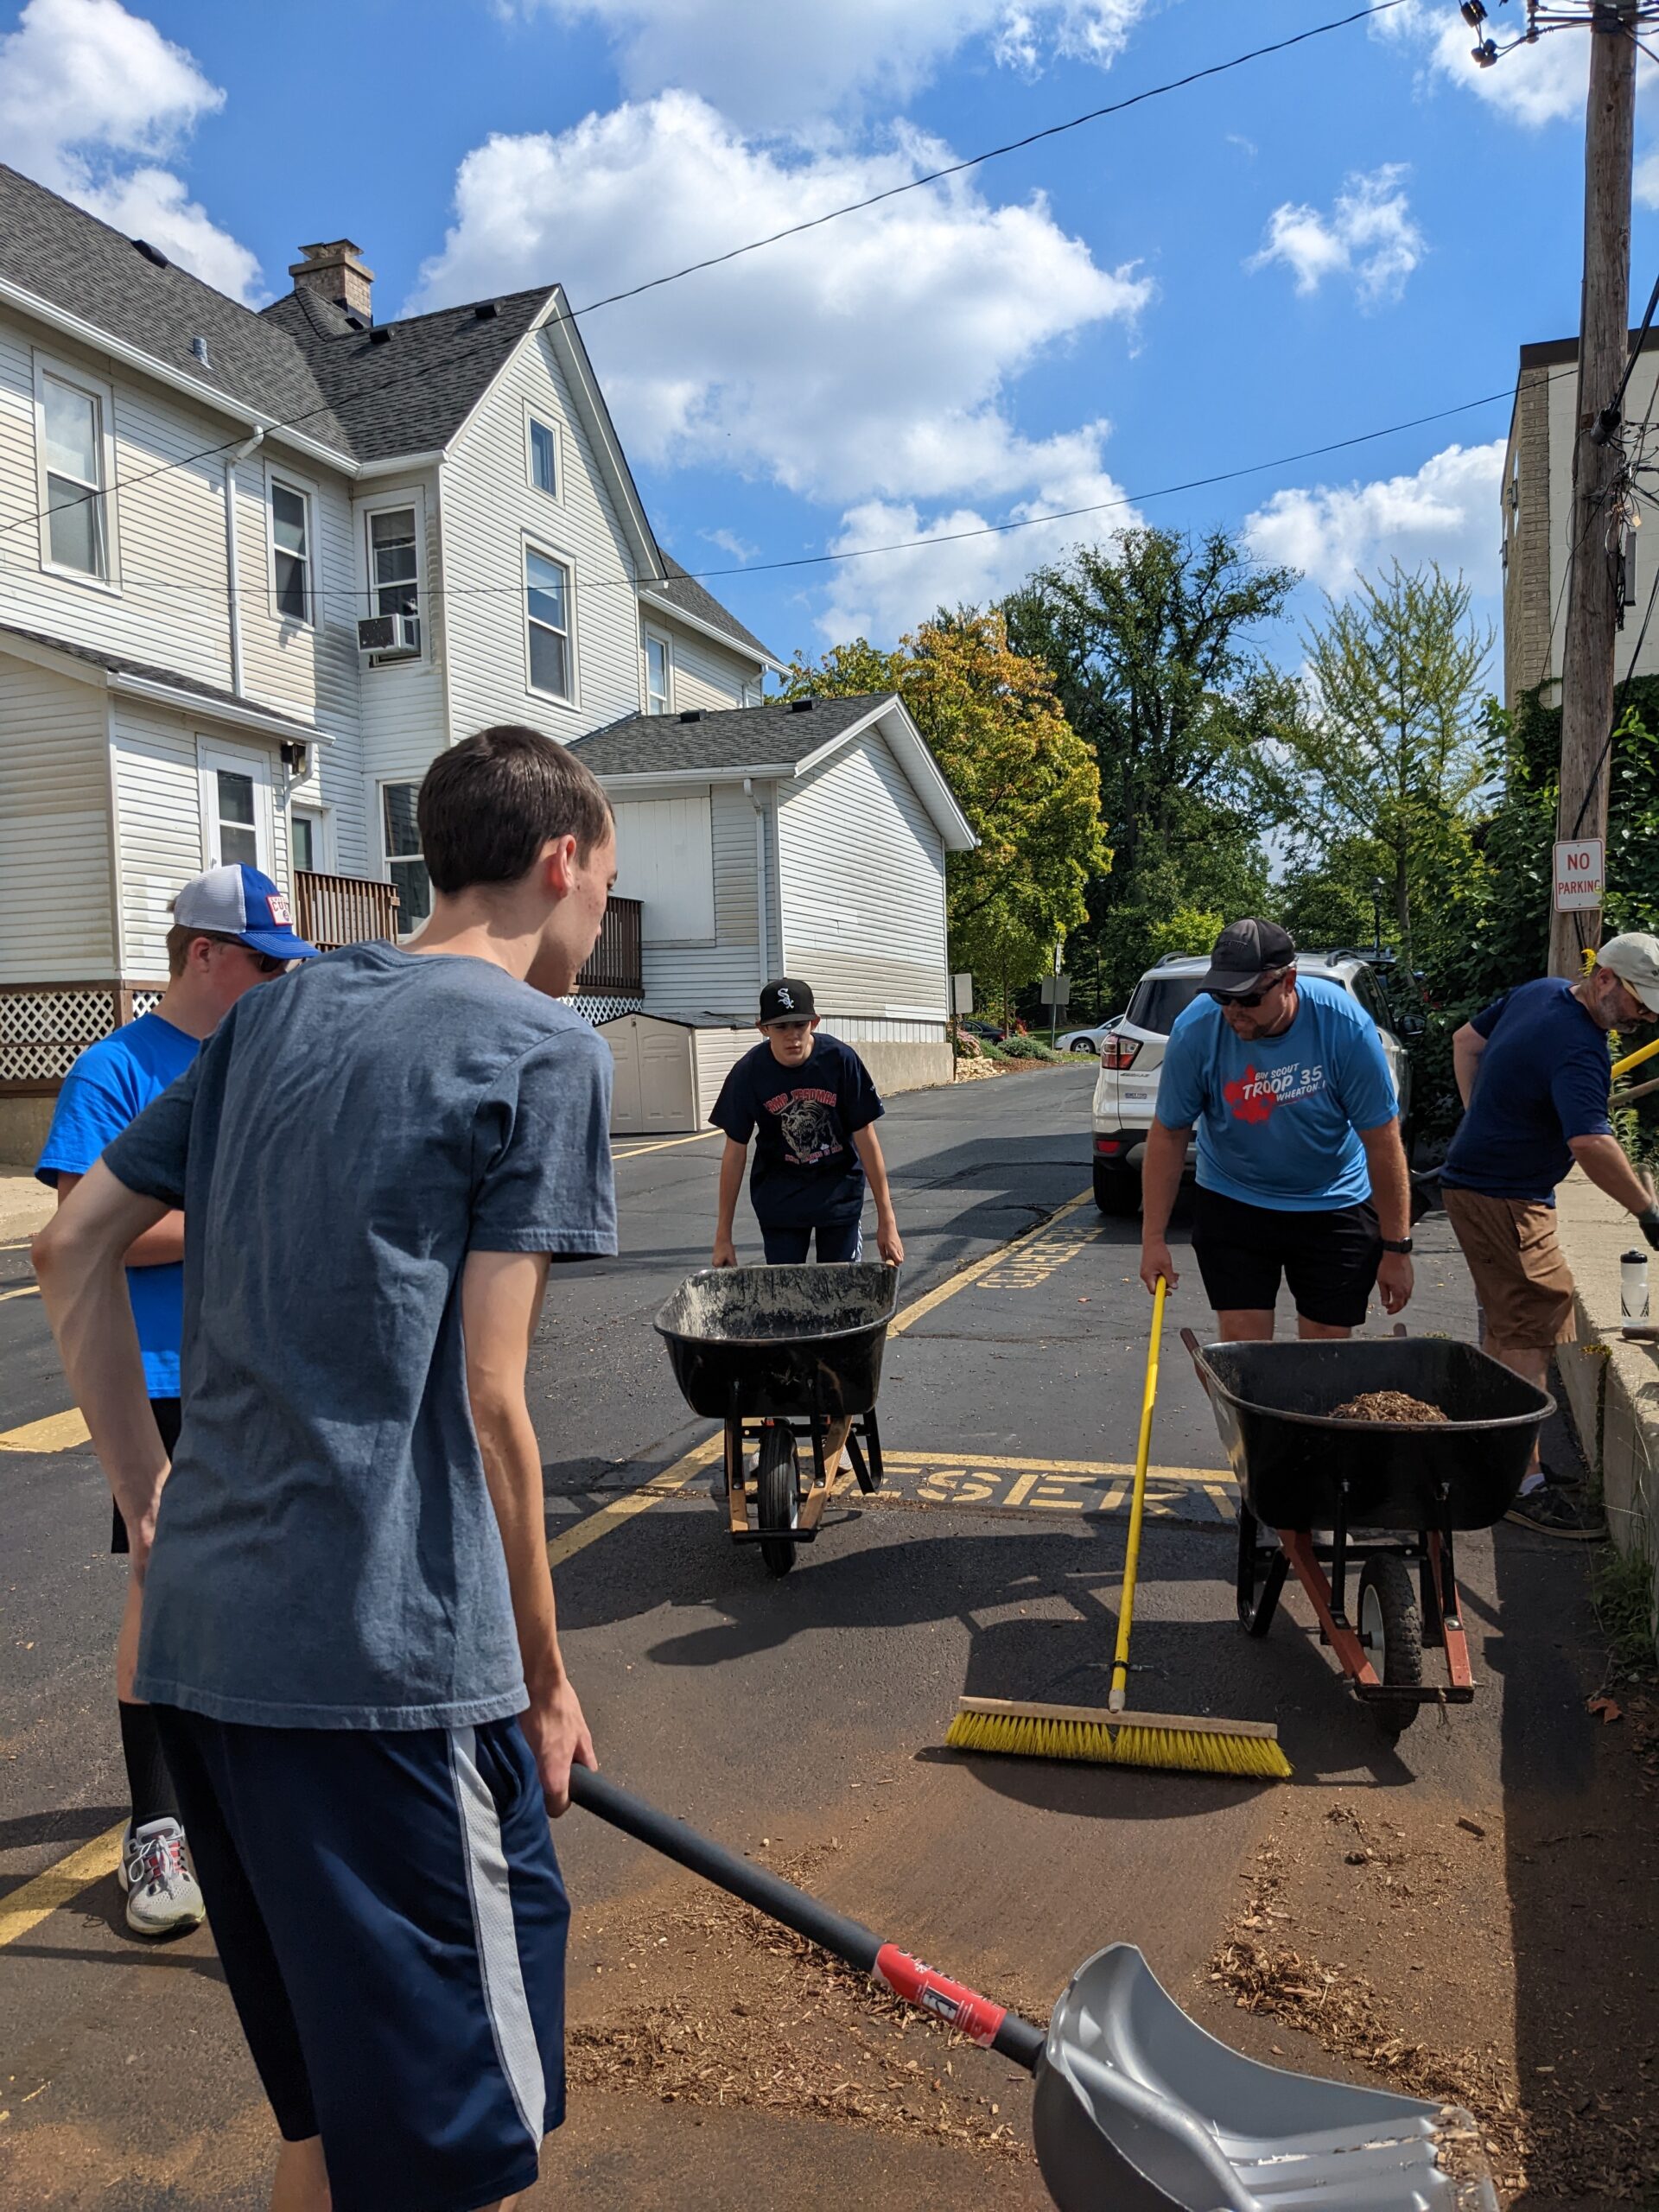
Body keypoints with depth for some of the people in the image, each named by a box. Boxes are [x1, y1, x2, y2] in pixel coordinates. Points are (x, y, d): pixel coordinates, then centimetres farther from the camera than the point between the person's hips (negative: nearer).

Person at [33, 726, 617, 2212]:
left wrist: (155, 1501, 17)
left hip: (197, 1636, 8)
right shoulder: (544, 1047, -8)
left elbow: (72, 1248, 15)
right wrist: (545, 1677, -2)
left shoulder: (279, 1015, 13)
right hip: (384, 1661, -7)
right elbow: (484, 1397, -13)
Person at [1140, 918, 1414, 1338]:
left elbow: (1383, 1142, -14)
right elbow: (1168, 1134, -9)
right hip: (1231, 1205, 1)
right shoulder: (1196, 1031, -19)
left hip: (1334, 1207, 0)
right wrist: (1153, 1238, -9)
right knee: (1241, 1351, -3)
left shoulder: (1345, 1025, -22)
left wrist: (1396, 1248, -10)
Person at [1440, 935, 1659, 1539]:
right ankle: (1524, 1484, -4)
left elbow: (1466, 1041, 20)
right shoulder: (1579, 1050, -23)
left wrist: (1483, 1119, 16)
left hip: (1474, 1178, 11)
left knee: (1509, 1327, 18)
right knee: (1528, 1337, -8)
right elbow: (1591, 1144, -36)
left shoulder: (1541, 991, 7)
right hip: (1505, 1200, -11)